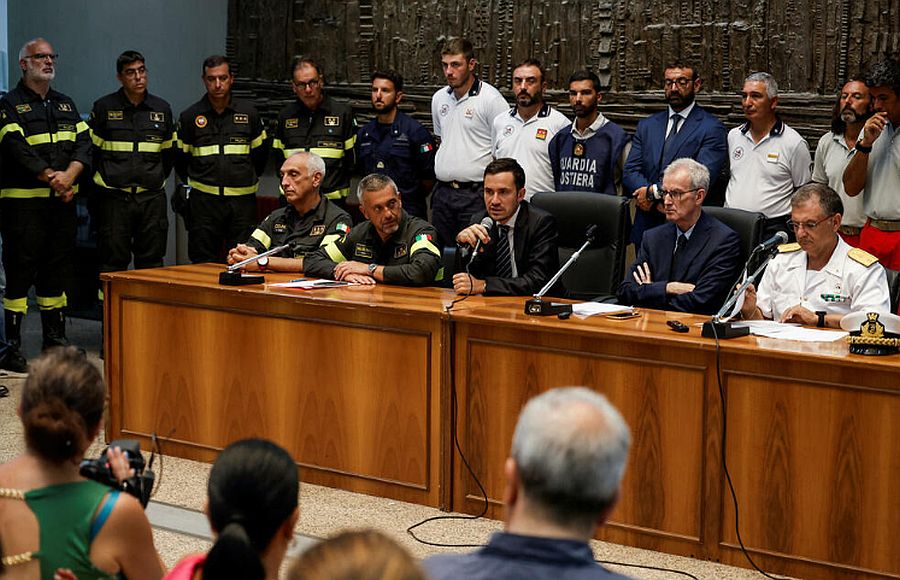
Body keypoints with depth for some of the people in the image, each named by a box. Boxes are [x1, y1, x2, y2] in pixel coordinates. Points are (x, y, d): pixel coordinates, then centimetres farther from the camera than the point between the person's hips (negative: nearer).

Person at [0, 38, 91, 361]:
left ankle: (55, 338, 19)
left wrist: (70, 175, -10)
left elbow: (84, 142, 8)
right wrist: (52, 177, -19)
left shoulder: (65, 104, 18)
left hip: (62, 201, 6)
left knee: (57, 269, 11)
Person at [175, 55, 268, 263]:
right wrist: (191, 184, 10)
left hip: (242, 200, 1)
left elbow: (261, 152, 19)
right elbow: (180, 158, 15)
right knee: (203, 264, 1)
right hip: (204, 200, 0)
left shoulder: (248, 113, 7)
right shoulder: (190, 117, 5)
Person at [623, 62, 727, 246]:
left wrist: (653, 192, -14)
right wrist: (660, 202, -13)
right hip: (646, 228, 4)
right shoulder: (647, 125, 14)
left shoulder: (712, 128, -2)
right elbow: (629, 172, 5)